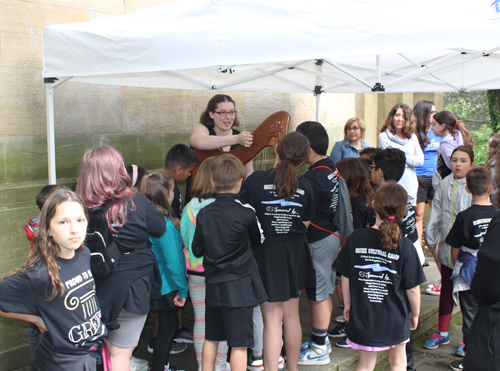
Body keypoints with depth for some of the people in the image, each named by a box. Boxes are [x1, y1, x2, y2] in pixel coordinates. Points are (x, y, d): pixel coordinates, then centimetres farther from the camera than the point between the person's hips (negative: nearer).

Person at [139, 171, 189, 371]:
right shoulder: (165, 226, -25)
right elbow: (173, 262, -23)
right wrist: (182, 290, -14)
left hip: (156, 285, 8)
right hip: (166, 287, -8)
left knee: (169, 325, 21)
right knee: (167, 328, 7)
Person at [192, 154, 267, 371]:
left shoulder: (204, 213, -3)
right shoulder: (246, 213, -13)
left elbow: (196, 250, 4)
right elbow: (259, 240, 4)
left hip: (214, 285, 5)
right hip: (240, 285, -4)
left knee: (211, 338, 19)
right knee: (239, 343, 2)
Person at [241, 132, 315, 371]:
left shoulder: (255, 181, -14)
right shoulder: (305, 186, -4)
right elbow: (305, 223, 5)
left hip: (265, 253, -3)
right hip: (295, 253, 4)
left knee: (272, 320, 2)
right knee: (291, 315, 18)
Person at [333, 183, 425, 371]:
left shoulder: (356, 239, -11)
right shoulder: (404, 246, -16)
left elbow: (345, 278, -3)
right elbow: (412, 288, -10)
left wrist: (347, 304, 13)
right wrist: (415, 313, 7)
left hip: (363, 317, 1)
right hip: (395, 318, -1)